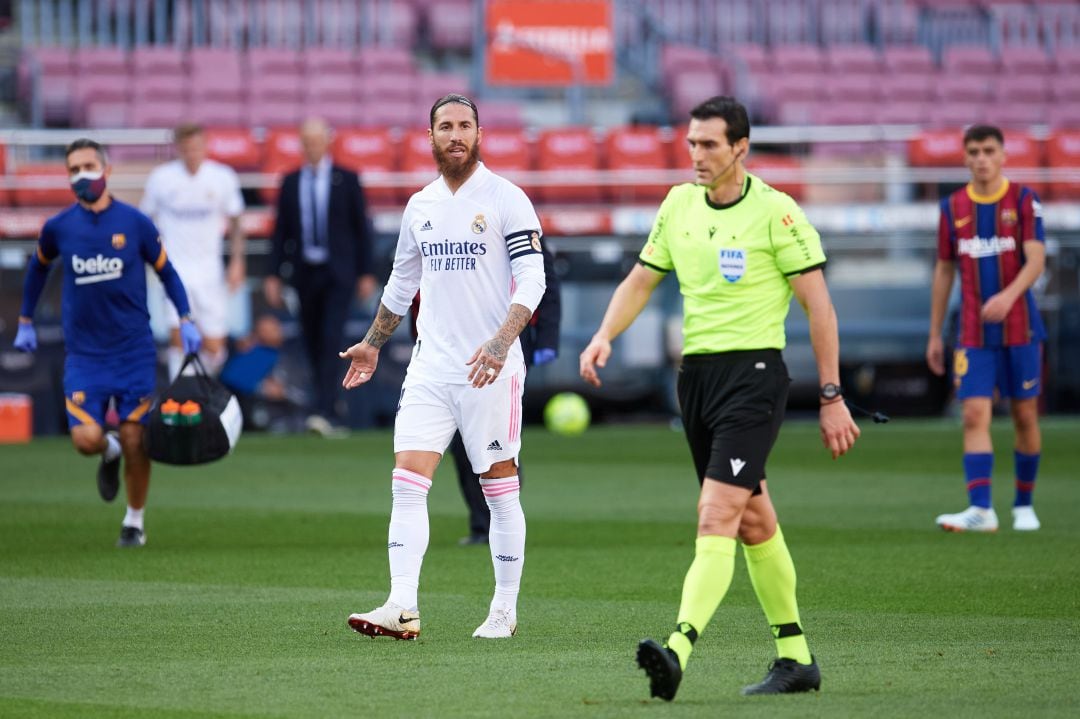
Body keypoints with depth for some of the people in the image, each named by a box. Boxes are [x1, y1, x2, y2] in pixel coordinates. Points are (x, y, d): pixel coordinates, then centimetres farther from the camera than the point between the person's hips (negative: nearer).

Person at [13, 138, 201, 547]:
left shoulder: (135, 223, -4)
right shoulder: (58, 228, 0)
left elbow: (166, 271, 8)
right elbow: (39, 268, 20)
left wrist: (185, 319, -2)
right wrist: (25, 322, 21)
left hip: (134, 352, -1)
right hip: (83, 356, 1)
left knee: (135, 441, -3)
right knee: (86, 439, -14)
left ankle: (135, 522, 18)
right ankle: (109, 453, 23)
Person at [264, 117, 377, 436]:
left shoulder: (346, 180, 2)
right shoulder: (291, 182, 9)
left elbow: (361, 227, 4)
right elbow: (281, 230, 11)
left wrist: (366, 273, -1)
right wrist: (274, 274, 4)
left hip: (338, 272, -4)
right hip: (305, 272, 4)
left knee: (331, 341, -16)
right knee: (313, 345, 5)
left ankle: (325, 411, -23)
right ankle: (331, 413, 17)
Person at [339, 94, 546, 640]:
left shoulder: (507, 199, -5)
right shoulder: (420, 206, 12)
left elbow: (532, 279, -11)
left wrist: (501, 342, -24)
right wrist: (372, 343, 33)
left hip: (490, 369, -5)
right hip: (430, 367, 5)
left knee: (500, 491, 2)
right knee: (407, 481, -7)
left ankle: (505, 611, 11)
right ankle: (402, 609, -11)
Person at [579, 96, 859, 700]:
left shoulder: (775, 212, -9)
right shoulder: (679, 205, 9)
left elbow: (819, 304, -7)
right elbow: (640, 281, 17)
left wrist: (832, 398, -8)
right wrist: (605, 336, -3)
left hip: (754, 372, -7)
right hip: (697, 372, 7)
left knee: (717, 518, -18)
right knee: (754, 522, 13)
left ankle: (679, 650, -30)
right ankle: (796, 659, 22)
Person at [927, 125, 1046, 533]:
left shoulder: (1024, 202, -2)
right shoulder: (953, 208, 7)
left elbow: (1036, 260, -13)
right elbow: (944, 271, 14)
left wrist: (1009, 295, -33)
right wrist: (935, 334, 13)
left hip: (1020, 328, -2)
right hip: (974, 334, 2)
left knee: (1025, 416, 5)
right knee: (975, 416, -12)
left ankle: (1024, 505, 20)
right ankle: (981, 510, -19)